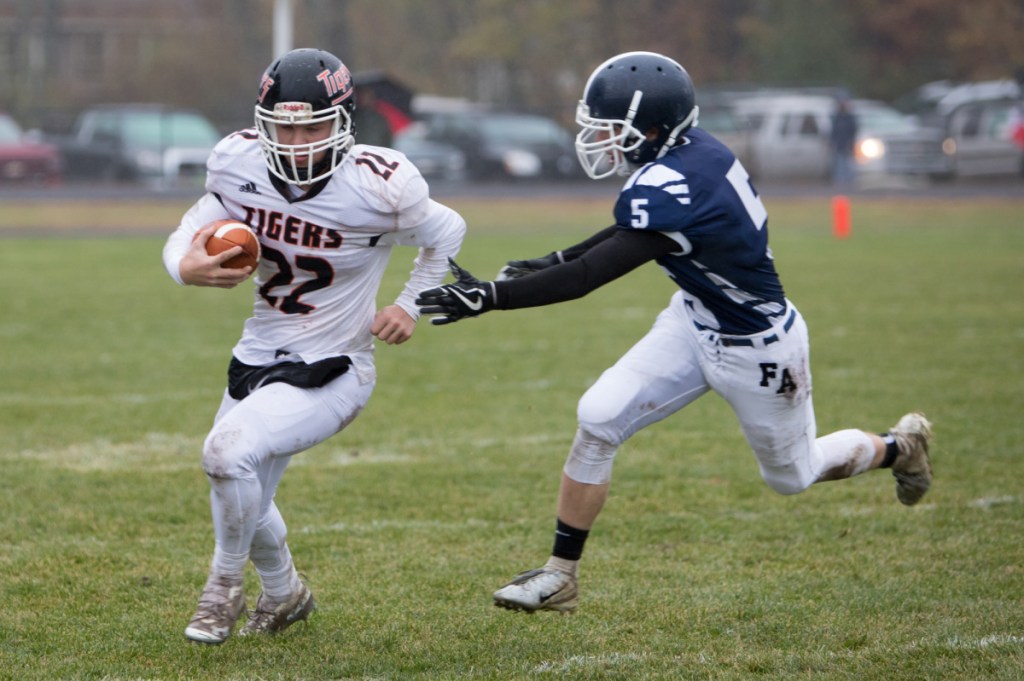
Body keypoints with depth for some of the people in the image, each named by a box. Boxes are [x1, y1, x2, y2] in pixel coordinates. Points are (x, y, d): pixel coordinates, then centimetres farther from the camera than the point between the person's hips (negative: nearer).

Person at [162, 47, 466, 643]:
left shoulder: (379, 186, -21)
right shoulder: (239, 163, -11)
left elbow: (447, 233, 0)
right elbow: (191, 233, 0)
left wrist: (411, 306, -4)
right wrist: (188, 268, -22)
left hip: (331, 371, -6)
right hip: (258, 357, 6)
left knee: (229, 452, -28)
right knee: (245, 505, 20)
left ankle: (225, 585, -2)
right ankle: (285, 594, 53)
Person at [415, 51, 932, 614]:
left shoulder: (673, 189, -36)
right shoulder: (688, 149, -10)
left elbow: (588, 278, -37)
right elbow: (631, 231, 10)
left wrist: (488, 298, -37)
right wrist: (552, 262, 5)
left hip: (755, 351, -8)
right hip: (694, 322, 8)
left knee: (792, 474, 18)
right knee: (598, 419, -7)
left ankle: (899, 446, 46)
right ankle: (560, 575, 2)